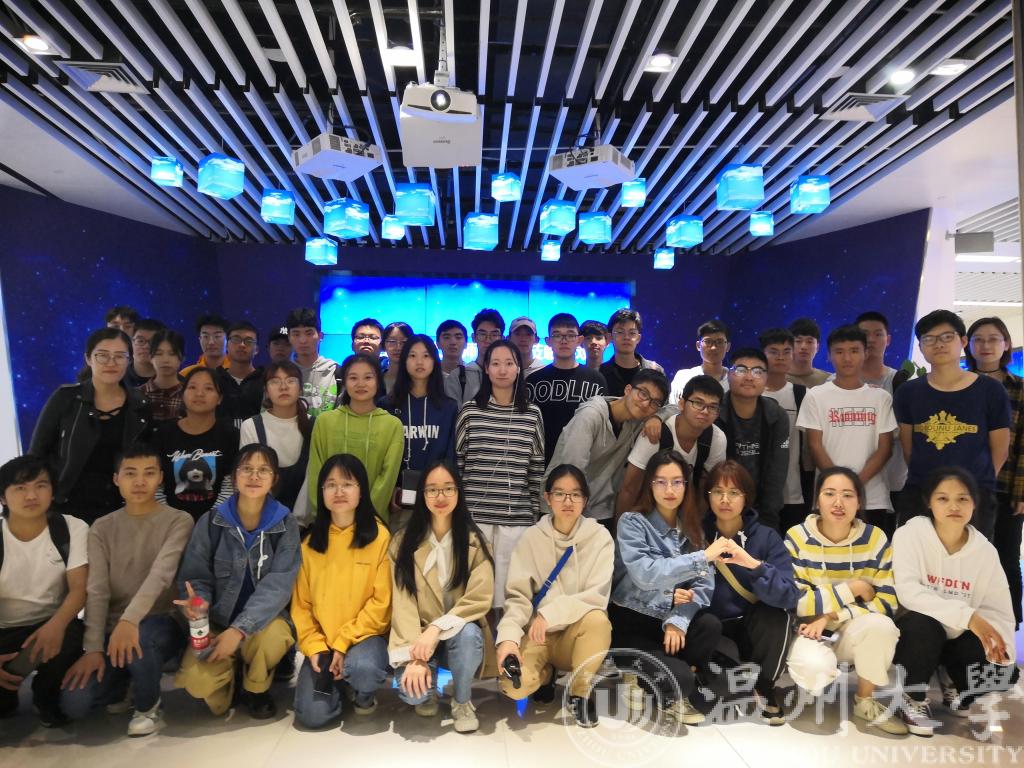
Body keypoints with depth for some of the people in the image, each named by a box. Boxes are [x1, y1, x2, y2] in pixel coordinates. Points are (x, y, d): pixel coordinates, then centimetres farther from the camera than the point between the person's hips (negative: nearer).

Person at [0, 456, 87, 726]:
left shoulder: (73, 529, -8)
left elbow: (80, 588, -14)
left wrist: (56, 625, -35)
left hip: (50, 626, 0)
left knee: (72, 637, -35)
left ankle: (46, 697, 0)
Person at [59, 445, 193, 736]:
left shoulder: (179, 521, -6)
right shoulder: (102, 528, 5)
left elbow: (160, 575, -22)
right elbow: (97, 590, -5)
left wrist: (129, 620, -37)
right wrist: (93, 648, -15)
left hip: (161, 625, -3)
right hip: (113, 629, 3)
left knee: (138, 637, -38)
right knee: (74, 703, -18)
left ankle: (148, 706, -6)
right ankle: (123, 686, 18)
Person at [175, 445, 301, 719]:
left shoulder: (285, 524, -9)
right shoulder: (211, 522, -6)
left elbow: (277, 585, -17)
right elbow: (196, 576, -2)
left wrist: (240, 629, -29)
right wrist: (197, 601, -27)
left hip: (263, 619, 0)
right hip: (217, 621, 1)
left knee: (273, 637, -35)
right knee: (196, 681, -27)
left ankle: (256, 688, 3)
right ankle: (229, 679, 14)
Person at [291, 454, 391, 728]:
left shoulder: (380, 536, -9)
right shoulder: (311, 542, 3)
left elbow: (382, 602, -11)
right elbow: (301, 603, 4)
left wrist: (344, 642, -15)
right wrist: (313, 646, -9)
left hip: (365, 635, -3)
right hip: (323, 642, 3)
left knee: (363, 667, -34)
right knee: (312, 715, -14)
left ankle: (363, 693, 4)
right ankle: (339, 681, 20)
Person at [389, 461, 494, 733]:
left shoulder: (474, 541, -5)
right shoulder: (404, 542, -4)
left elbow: (479, 599, -14)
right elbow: (402, 602, -11)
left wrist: (437, 629, -27)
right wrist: (413, 656, -23)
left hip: (459, 632, 0)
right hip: (418, 635, 0)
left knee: (469, 634, -35)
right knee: (410, 691, -28)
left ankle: (462, 701, -4)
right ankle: (429, 691, 12)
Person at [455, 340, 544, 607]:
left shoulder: (532, 414, 5)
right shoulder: (469, 411, 2)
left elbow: (537, 470, 7)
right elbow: (456, 463, 5)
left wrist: (535, 513, 6)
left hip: (517, 516, 1)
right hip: (474, 513, 0)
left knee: (508, 585, 5)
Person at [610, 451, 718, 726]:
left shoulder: (692, 527, 5)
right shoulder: (632, 523, -12)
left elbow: (704, 583, -5)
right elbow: (645, 575, -28)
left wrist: (678, 621, -22)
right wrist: (703, 557, -30)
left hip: (672, 620, 6)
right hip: (632, 623, -6)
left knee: (711, 626, -27)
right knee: (680, 677, -31)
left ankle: (674, 694, -2)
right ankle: (670, 695, 4)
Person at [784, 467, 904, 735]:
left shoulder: (875, 538, -7)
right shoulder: (797, 537, -13)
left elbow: (886, 603, -8)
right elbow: (794, 602, -17)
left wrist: (832, 615, -20)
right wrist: (853, 588, -17)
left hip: (854, 631, 2)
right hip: (809, 631, -2)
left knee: (881, 625, -31)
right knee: (815, 667, -34)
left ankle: (866, 700, -5)